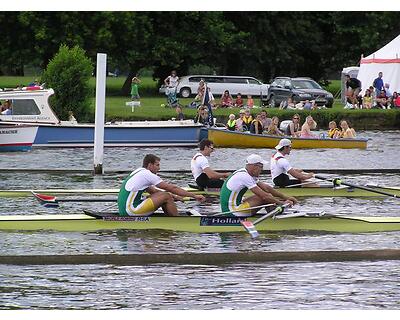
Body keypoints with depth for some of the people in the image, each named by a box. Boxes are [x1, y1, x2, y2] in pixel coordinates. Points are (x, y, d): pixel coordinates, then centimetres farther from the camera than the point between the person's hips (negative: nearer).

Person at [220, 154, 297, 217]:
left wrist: (286, 197, 6)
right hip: (232, 211, -10)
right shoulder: (244, 176, -19)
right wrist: (282, 203, -15)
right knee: (265, 198, -13)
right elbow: (264, 196, -21)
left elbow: (267, 188, 11)